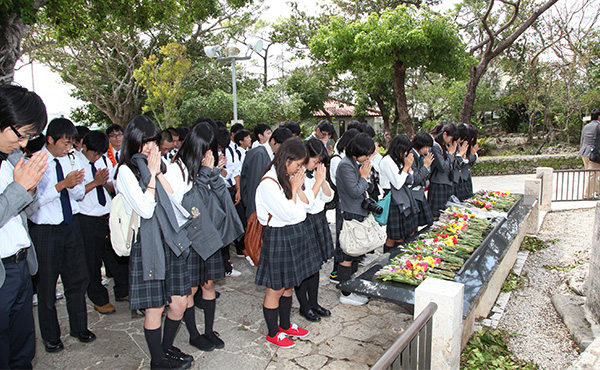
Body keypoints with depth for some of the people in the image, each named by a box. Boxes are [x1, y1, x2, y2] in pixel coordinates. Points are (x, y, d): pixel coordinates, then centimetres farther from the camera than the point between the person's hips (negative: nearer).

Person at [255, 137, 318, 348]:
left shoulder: (289, 178, 5)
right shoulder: (269, 184, -21)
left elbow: (305, 204, 5)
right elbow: (289, 213, -22)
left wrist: (298, 187, -7)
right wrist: (294, 188, -14)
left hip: (295, 235, 9)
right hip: (278, 238, -9)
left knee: (289, 285, 21)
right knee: (275, 289, 7)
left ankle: (285, 325, 39)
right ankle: (272, 333, 25)